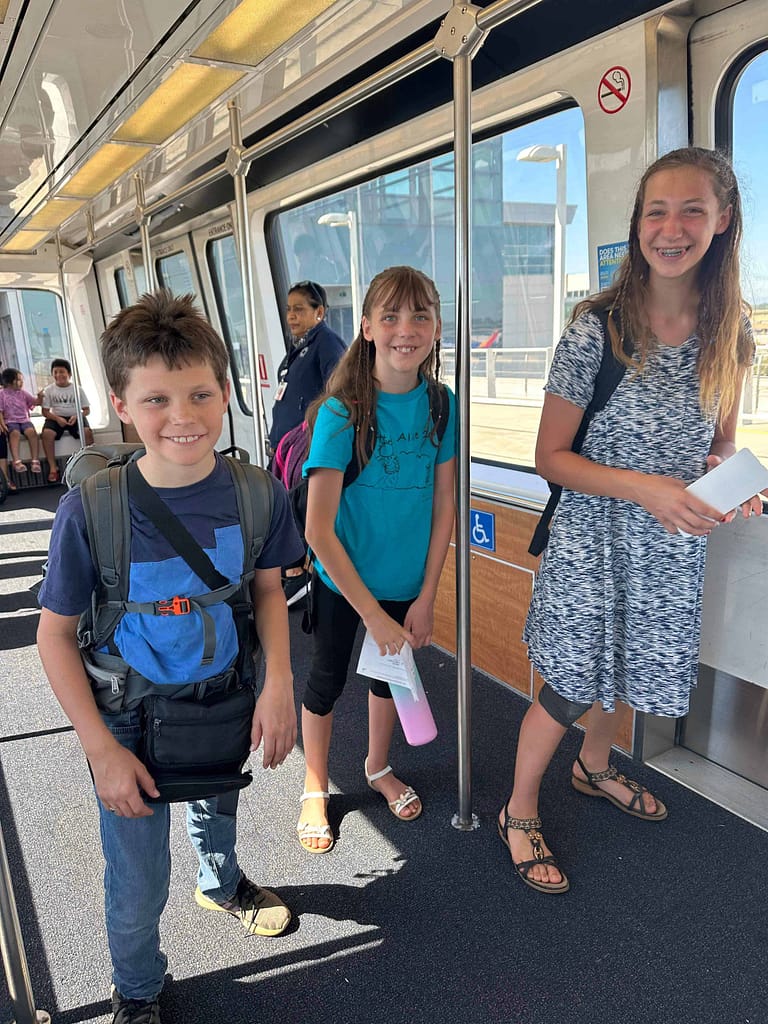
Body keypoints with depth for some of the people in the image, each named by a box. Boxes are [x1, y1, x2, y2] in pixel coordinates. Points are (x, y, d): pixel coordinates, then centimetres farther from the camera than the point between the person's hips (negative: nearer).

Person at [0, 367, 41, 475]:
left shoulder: (23, 393, 12)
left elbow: (35, 402, 10)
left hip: (24, 420, 2)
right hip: (10, 421, -2)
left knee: (31, 432, -30)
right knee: (15, 433, -35)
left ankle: (35, 460, -30)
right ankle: (16, 461, -41)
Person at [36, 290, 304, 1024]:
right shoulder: (89, 510, -26)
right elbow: (55, 634, -14)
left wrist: (278, 683, -14)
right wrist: (101, 749, -15)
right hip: (131, 718, -2)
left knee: (216, 807, 31)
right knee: (138, 885, 13)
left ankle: (221, 885, 67)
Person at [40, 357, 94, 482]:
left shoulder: (77, 389, 4)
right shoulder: (49, 390, 5)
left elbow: (86, 409, 3)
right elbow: (45, 411, 3)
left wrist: (77, 416, -18)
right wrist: (57, 418, -17)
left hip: (75, 417, 0)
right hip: (56, 418, 1)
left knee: (87, 431, -32)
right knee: (47, 433, -31)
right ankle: (53, 467, -23)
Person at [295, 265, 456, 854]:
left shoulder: (441, 404, -10)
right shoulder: (341, 412, -23)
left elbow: (443, 509, -4)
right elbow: (319, 529, -23)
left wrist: (425, 600, -5)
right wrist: (374, 614, -19)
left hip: (408, 578, 4)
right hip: (341, 580, -4)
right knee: (327, 680, 14)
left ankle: (378, 768, 49)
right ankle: (315, 790, 38)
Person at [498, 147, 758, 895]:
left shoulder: (730, 332, -2)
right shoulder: (597, 327, -16)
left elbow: (721, 441, 11)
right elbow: (550, 457, -13)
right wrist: (643, 486, -26)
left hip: (675, 549, 5)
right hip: (593, 544, -5)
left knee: (633, 671, 23)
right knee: (569, 688, 5)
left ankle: (594, 767, 53)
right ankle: (519, 812, 31)